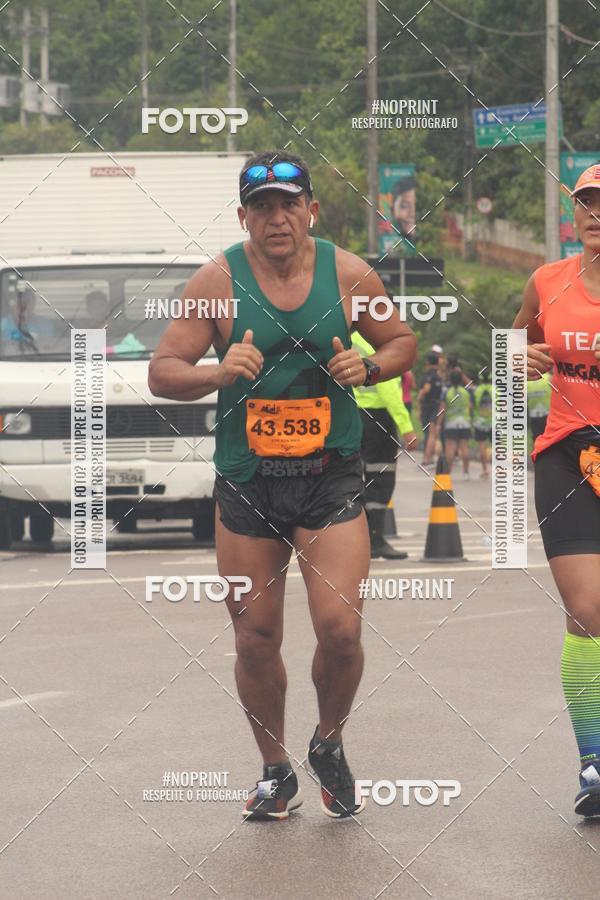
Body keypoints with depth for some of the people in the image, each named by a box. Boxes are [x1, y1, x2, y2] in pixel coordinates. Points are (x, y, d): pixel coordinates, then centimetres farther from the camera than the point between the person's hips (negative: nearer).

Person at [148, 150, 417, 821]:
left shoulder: (348, 274, -1)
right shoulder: (218, 281, -4)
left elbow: (402, 342, 13)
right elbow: (161, 373, -2)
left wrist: (367, 368, -9)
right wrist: (219, 374, -22)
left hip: (331, 476, 0)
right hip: (246, 482, 0)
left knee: (340, 628, -11)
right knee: (255, 639, 5)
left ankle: (329, 744, 18)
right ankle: (275, 772, 26)